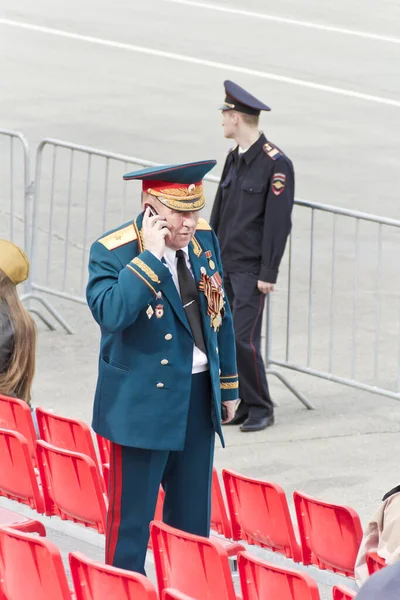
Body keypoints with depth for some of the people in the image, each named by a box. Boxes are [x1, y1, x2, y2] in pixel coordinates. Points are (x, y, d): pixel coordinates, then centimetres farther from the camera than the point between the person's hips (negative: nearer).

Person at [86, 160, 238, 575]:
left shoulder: (204, 240, 3)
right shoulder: (113, 253, -16)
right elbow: (110, 314, -33)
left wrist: (228, 384, 16)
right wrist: (150, 256, -30)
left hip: (199, 397, 6)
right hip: (144, 401, -6)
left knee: (193, 512, 14)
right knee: (132, 514, 0)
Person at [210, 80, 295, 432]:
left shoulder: (276, 164, -13)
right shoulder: (235, 158, 11)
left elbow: (278, 222, -15)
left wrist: (268, 274, -16)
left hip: (251, 269, -8)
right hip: (225, 266, 8)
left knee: (243, 338, -11)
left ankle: (261, 409, 2)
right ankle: (239, 405, 16)